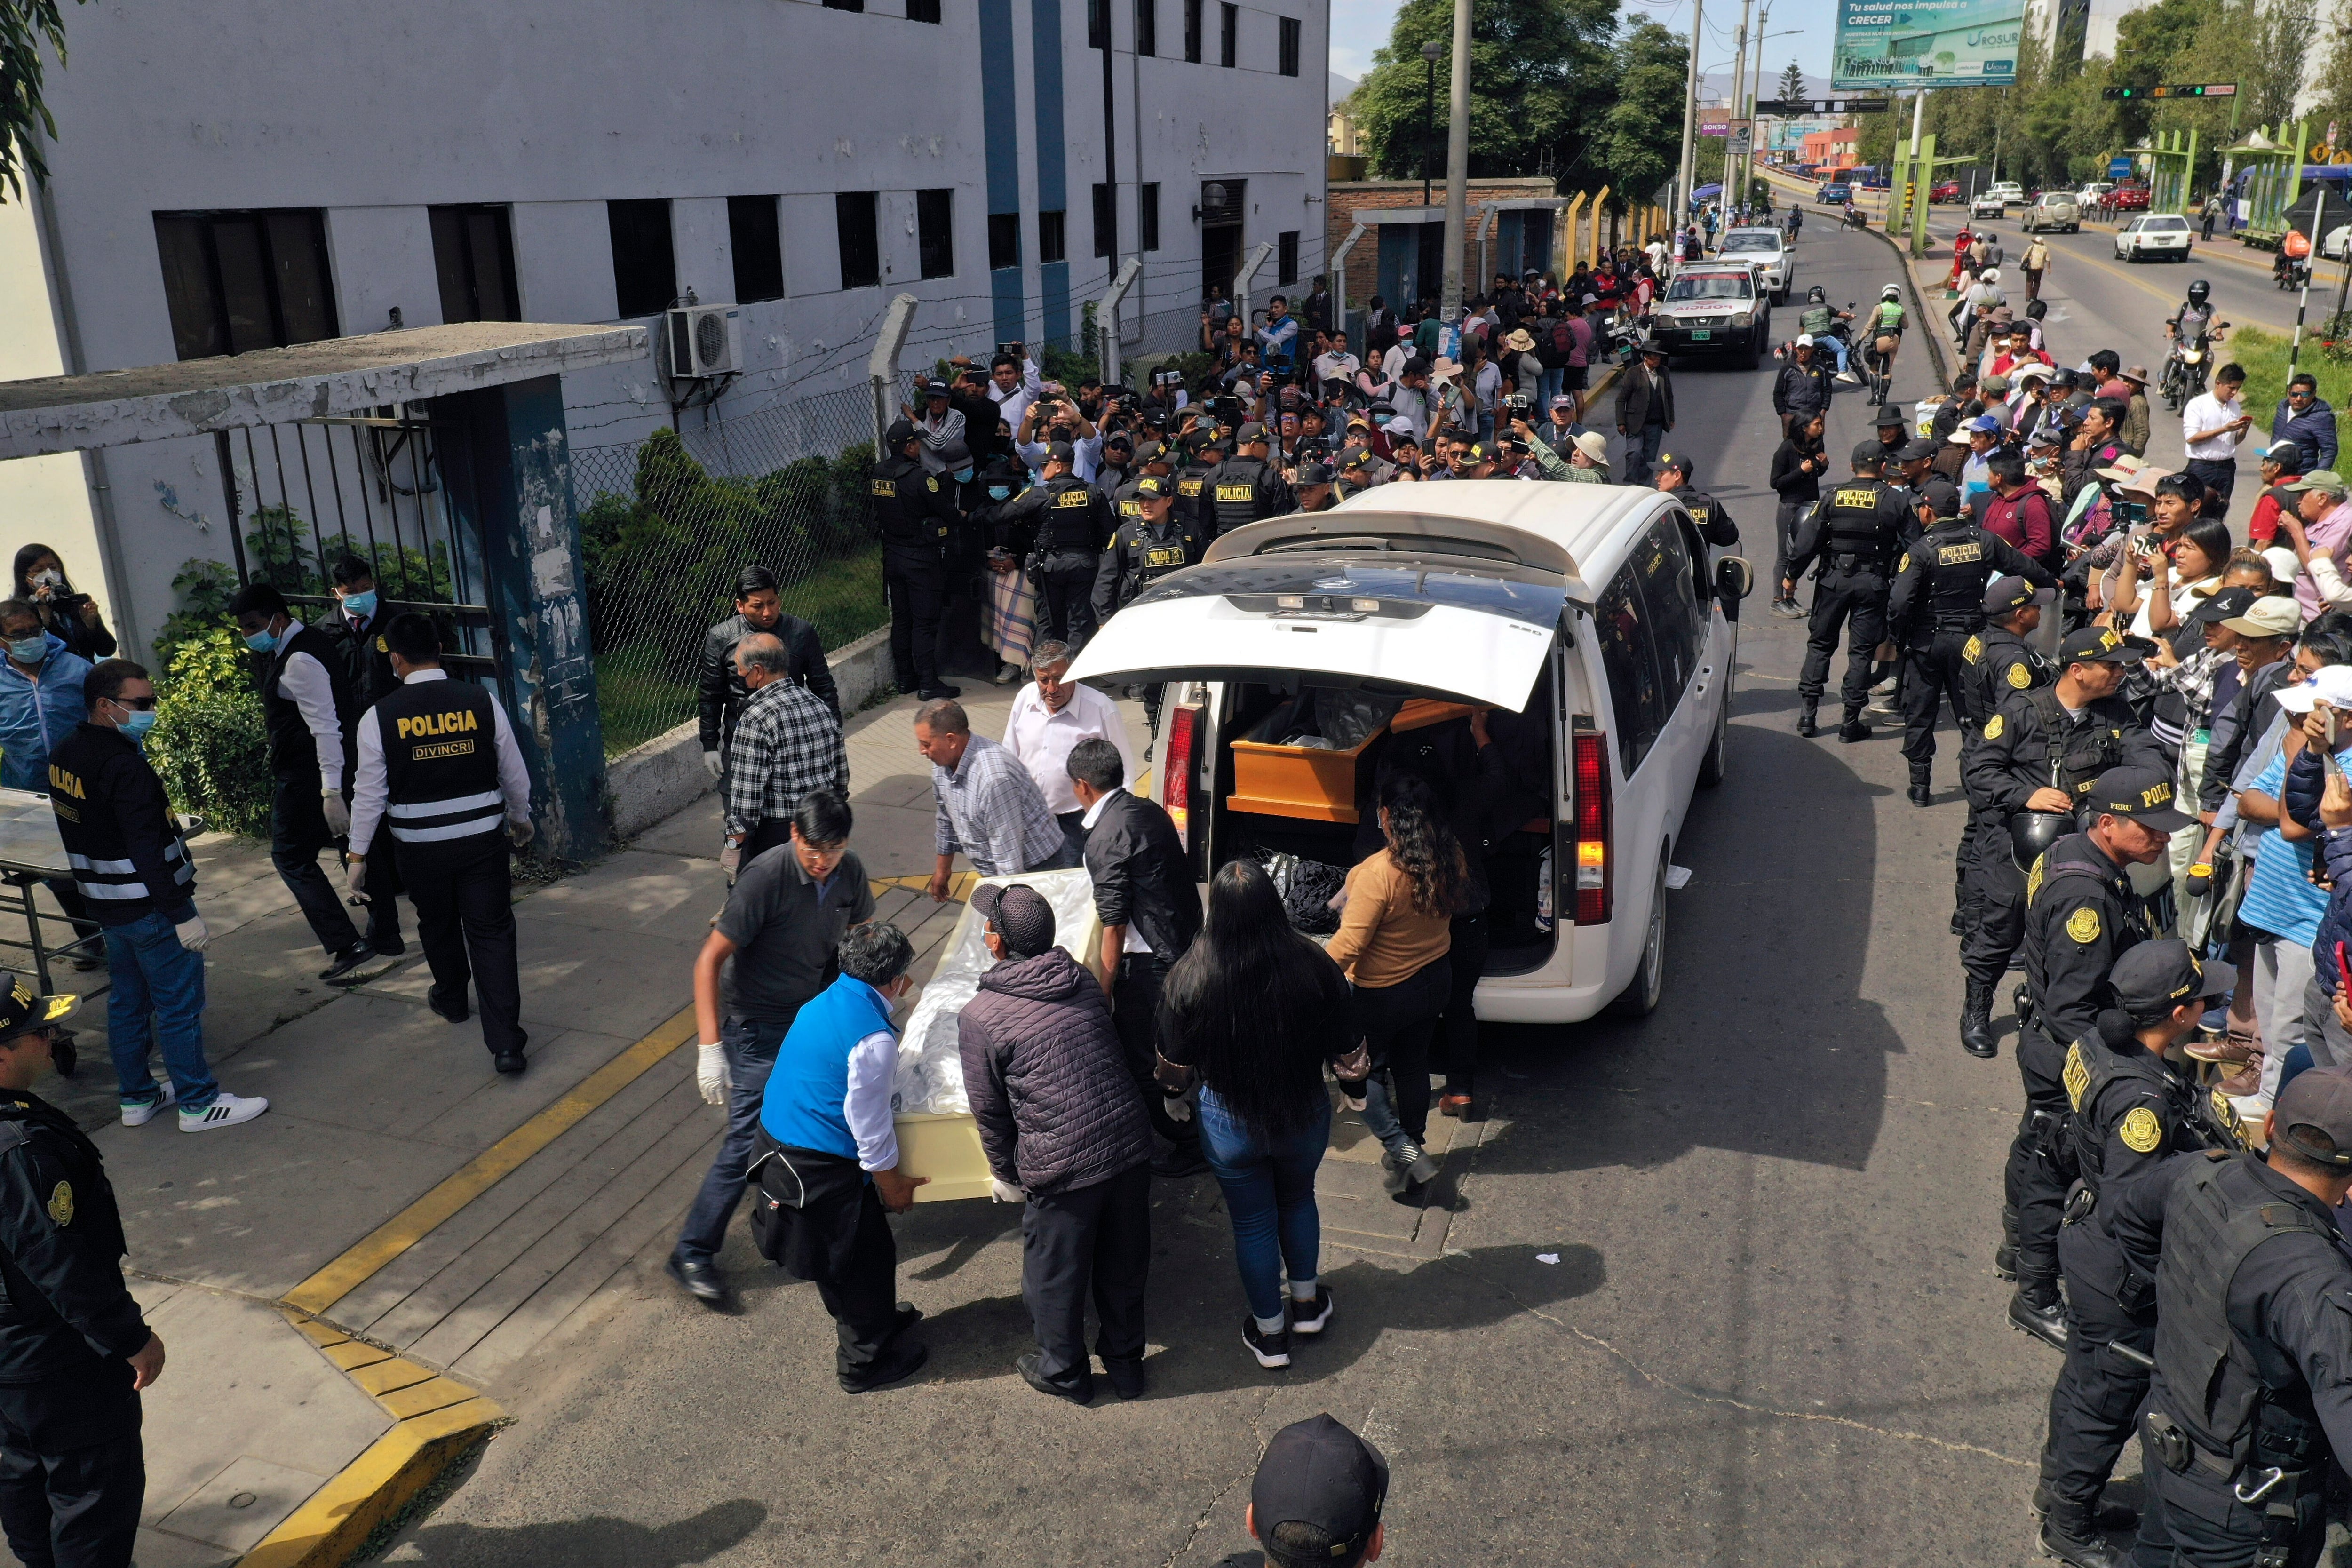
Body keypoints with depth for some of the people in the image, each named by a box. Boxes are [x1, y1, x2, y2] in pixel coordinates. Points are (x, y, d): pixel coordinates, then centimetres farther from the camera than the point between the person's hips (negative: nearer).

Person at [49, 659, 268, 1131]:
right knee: (179, 1004, 1)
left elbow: (84, 831, 15)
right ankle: (198, 1103, 9)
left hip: (105, 901, 9)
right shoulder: (123, 766, -24)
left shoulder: (65, 755, 6)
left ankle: (135, 1097, 29)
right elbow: (147, 850, -26)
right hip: (148, 905, -9)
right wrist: (181, 914, -22)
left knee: (127, 1000, 19)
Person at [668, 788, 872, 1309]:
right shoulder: (766, 877, -26)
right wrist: (711, 1047, -29)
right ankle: (692, 1252, 7)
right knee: (751, 1139, -8)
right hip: (759, 1026, -6)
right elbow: (709, 961, -25)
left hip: (816, 1015, 6)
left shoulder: (850, 871, -7)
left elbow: (862, 935, 13)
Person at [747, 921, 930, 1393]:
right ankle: (865, 1362, 32)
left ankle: (875, 1319, 51)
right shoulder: (873, 1039, -26)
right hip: (819, 1170, -9)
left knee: (864, 1245, 29)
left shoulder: (826, 1001, 1)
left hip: (778, 1147, 9)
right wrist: (894, 1186, -4)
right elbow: (871, 1130, -18)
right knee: (862, 1254, 13)